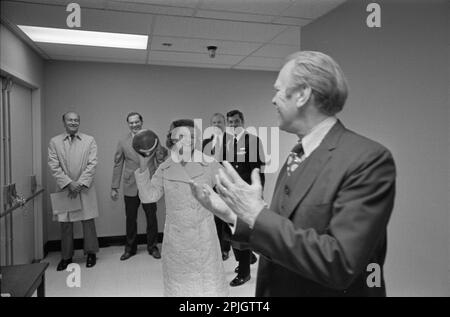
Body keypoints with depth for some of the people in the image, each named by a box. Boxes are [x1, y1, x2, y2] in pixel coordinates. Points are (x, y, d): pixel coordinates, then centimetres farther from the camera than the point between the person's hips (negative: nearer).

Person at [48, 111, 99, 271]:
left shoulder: (89, 140, 4)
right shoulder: (54, 142, 6)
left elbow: (92, 164, -3)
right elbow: (54, 166, -1)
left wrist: (80, 183, -12)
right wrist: (68, 183, -12)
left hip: (85, 188, -1)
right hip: (64, 188, 1)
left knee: (88, 221, 4)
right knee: (65, 224, 7)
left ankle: (91, 253, 19)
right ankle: (66, 256, 22)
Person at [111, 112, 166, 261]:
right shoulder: (123, 142, 4)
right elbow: (118, 165, 6)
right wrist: (114, 187, 3)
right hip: (130, 187, 1)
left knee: (151, 218, 7)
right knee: (131, 219, 11)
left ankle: (152, 247, 25)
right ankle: (130, 248, 29)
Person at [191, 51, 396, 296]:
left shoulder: (369, 159, -22)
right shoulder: (296, 156, 2)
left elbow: (340, 264, -28)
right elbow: (279, 234, 5)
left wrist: (258, 214, -26)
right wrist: (231, 214, -6)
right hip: (276, 289, 7)